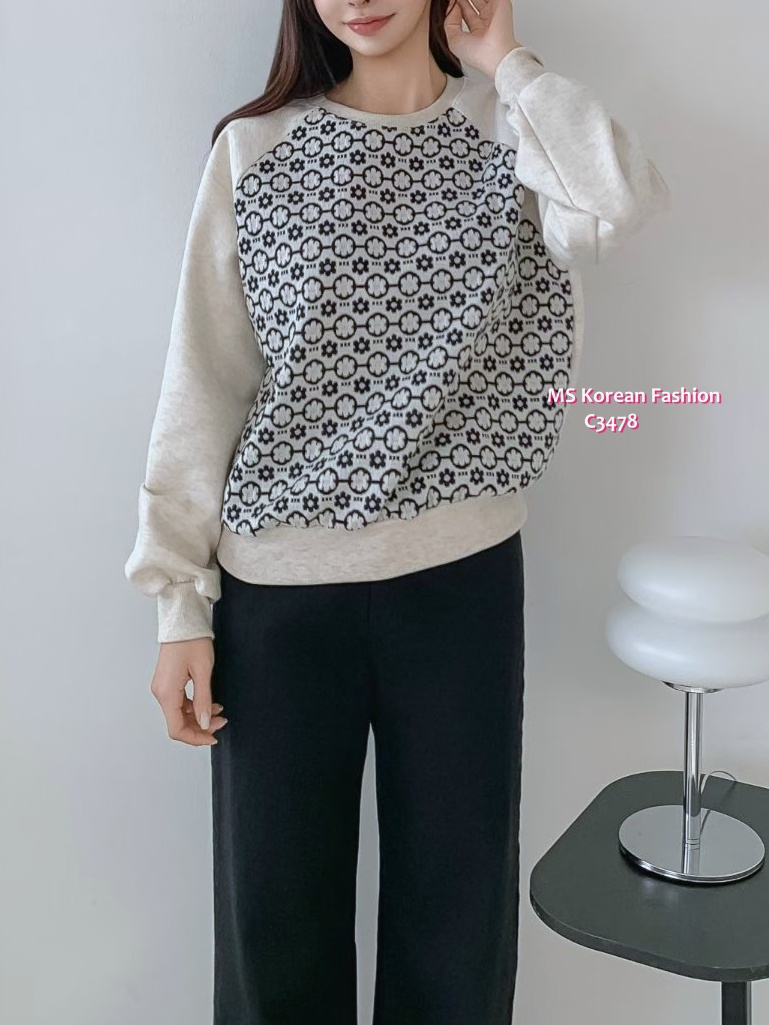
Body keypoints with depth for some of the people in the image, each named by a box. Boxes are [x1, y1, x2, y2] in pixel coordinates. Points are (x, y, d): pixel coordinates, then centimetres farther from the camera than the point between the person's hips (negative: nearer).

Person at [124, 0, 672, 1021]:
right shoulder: (254, 149, 3)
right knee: (275, 912, 12)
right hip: (279, 584, 0)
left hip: (463, 575, 1)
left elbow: (623, 203, -20)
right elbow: (203, 380, 0)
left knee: (461, 903, 13)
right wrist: (180, 600, -2)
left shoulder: (509, 132, 3)